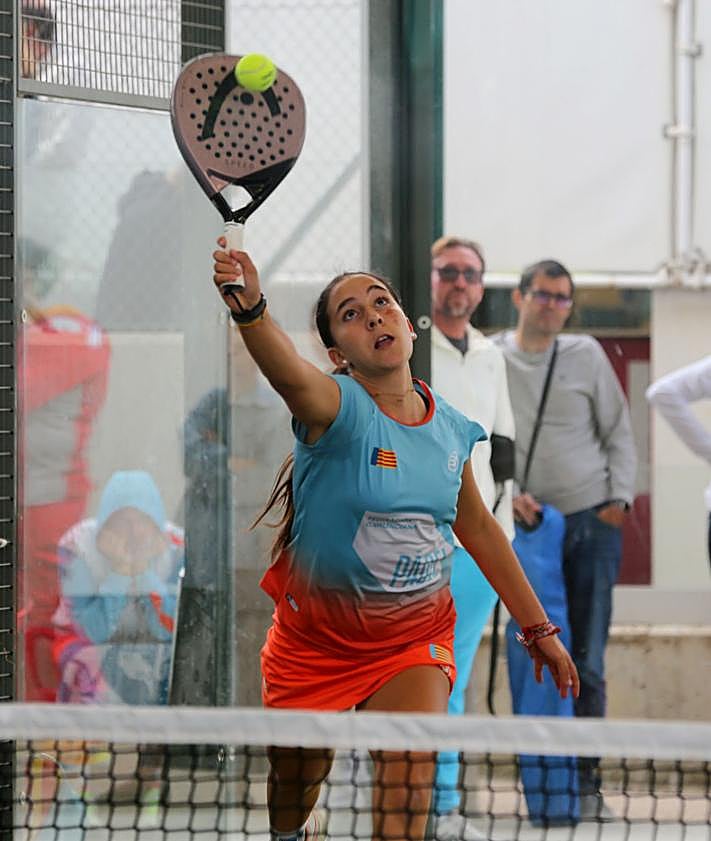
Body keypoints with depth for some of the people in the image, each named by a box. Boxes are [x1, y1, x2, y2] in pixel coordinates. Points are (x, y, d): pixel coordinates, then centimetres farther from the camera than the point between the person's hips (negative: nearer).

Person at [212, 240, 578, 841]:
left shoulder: (449, 426, -2)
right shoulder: (341, 408, -19)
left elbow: (477, 527, 13)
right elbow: (290, 373, -43)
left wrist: (538, 628, 16)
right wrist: (251, 310, -65)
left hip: (415, 640, 3)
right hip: (315, 637, -2)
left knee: (412, 776, -20)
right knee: (295, 786, 13)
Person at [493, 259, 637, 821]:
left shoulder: (586, 355, 6)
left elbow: (618, 433, 11)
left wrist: (620, 497, 0)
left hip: (593, 524, 1)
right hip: (527, 526, 0)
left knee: (587, 662, -1)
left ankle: (586, 781, 4)